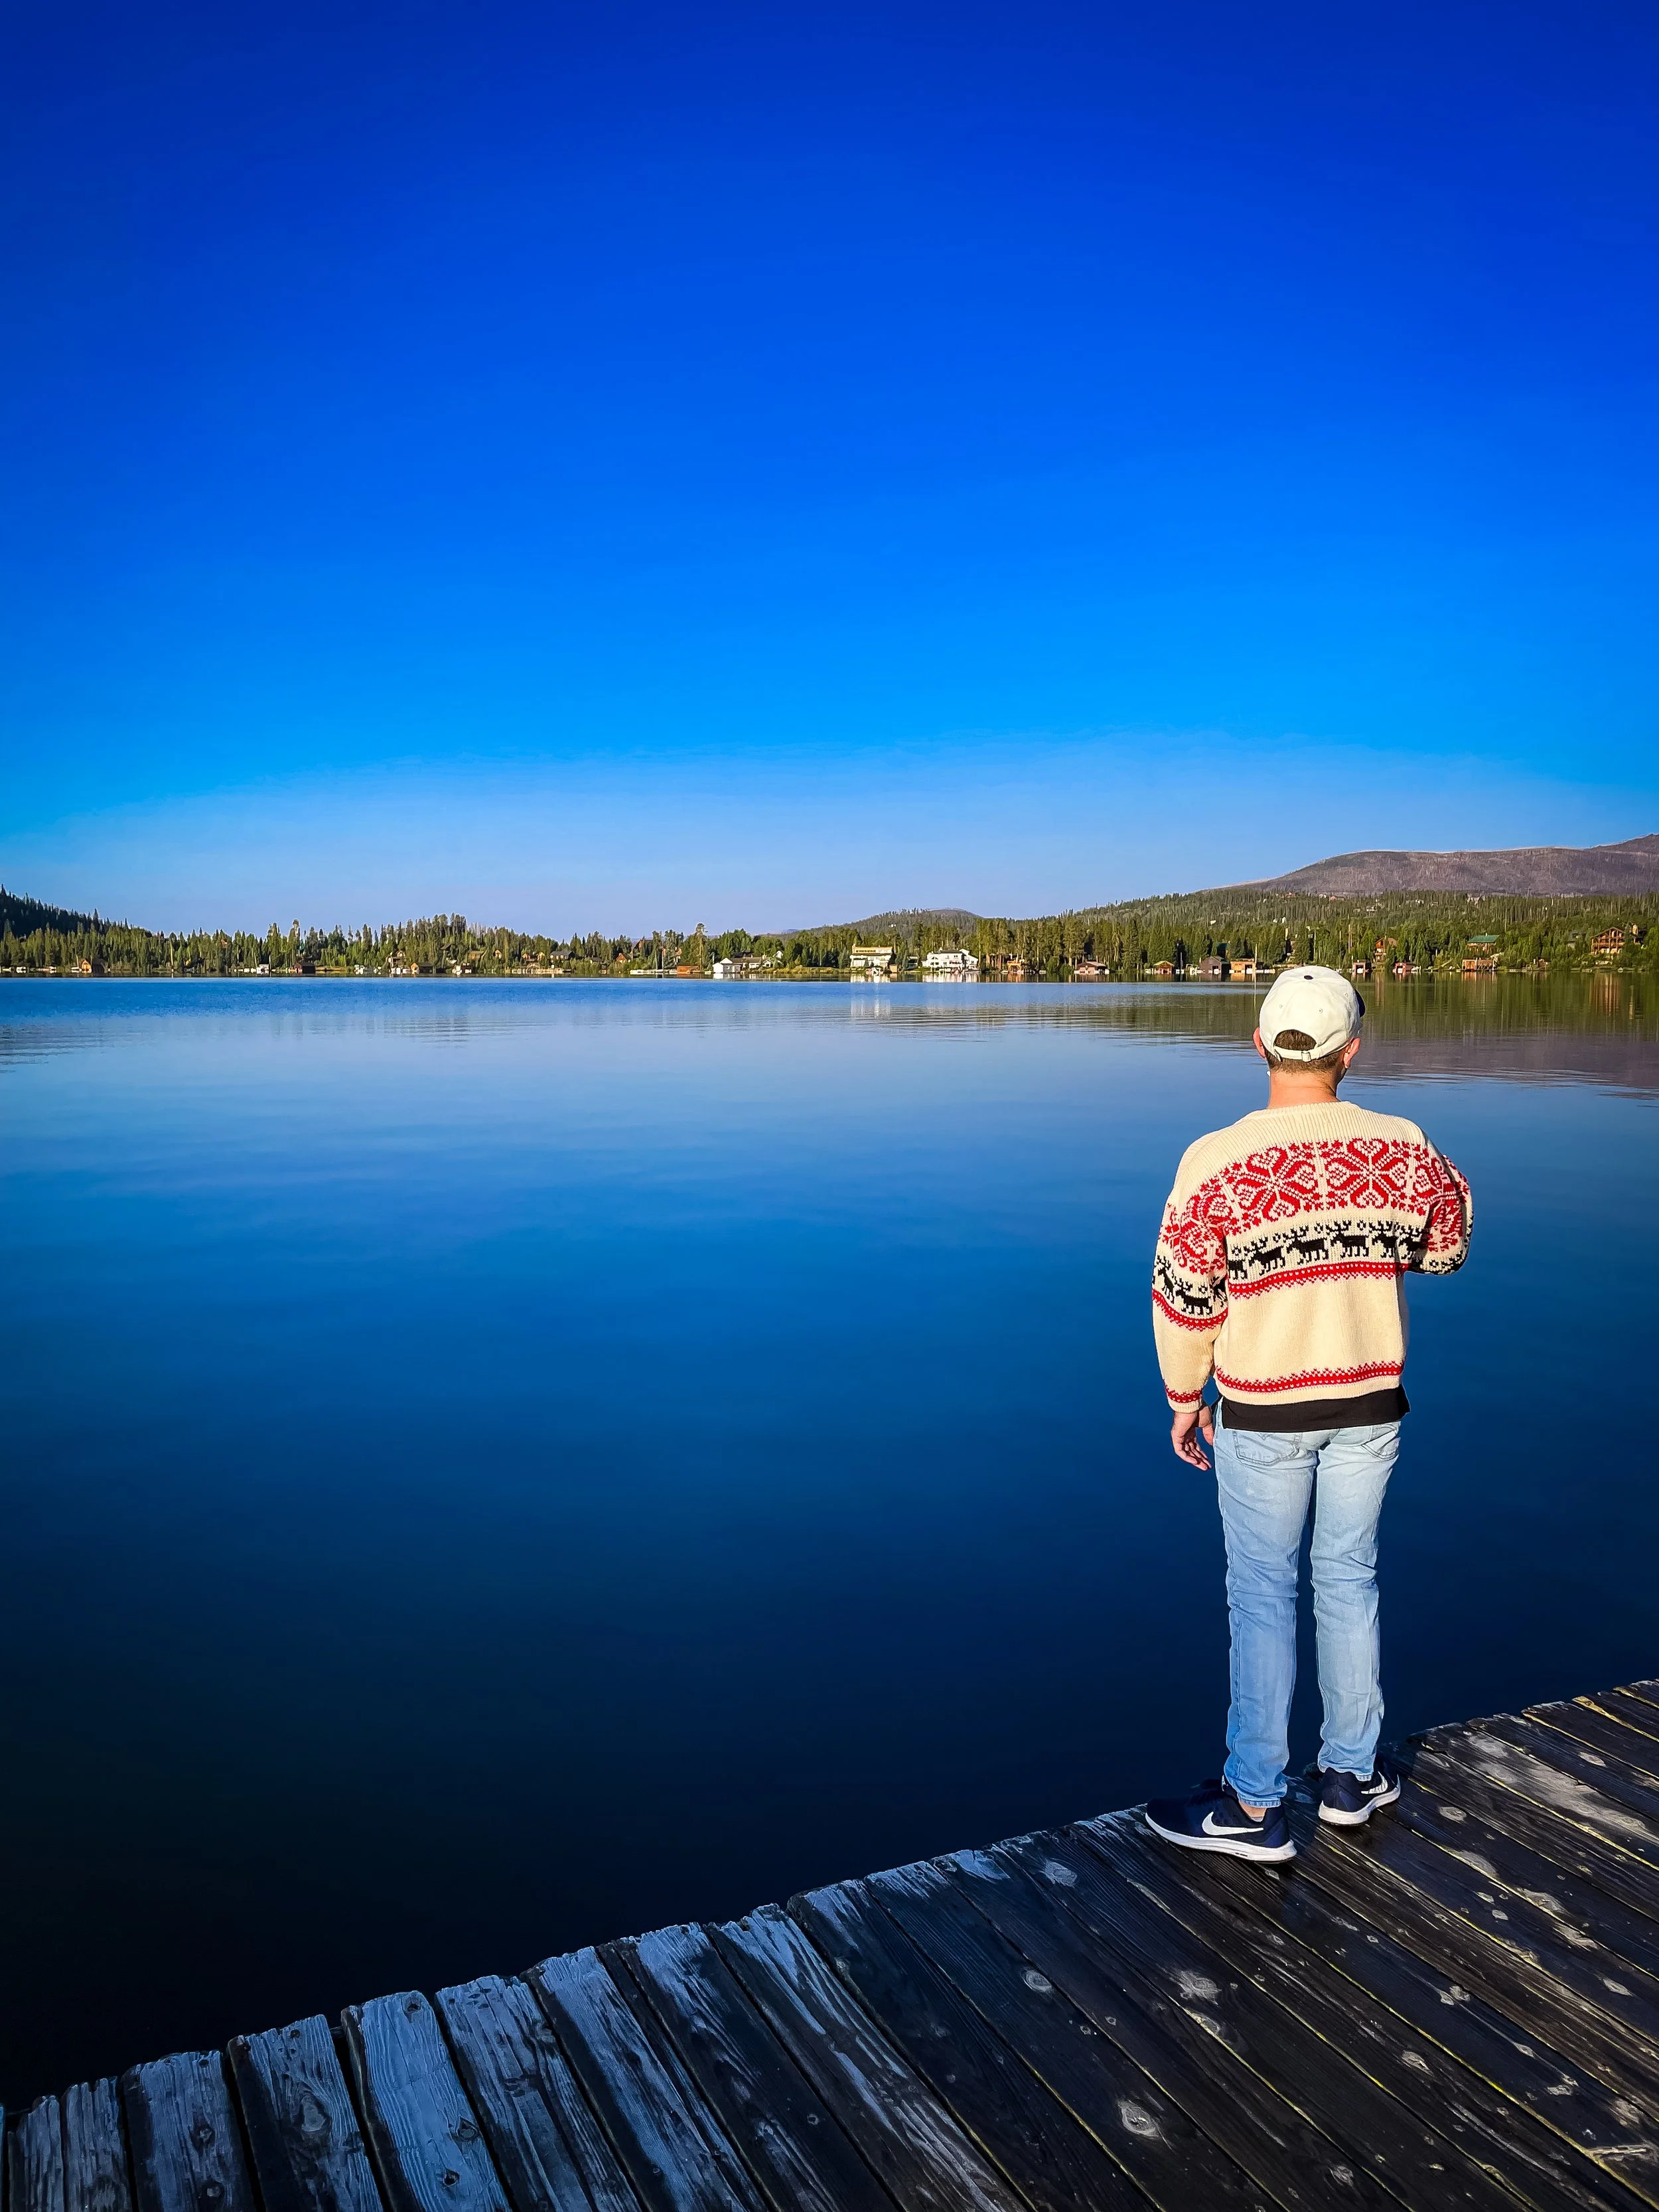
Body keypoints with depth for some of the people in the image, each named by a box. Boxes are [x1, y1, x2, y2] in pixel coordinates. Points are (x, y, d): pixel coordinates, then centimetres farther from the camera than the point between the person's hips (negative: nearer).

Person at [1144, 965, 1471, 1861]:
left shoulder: (1215, 1162, -18)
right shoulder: (1405, 1149, -8)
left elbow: (1184, 1298, -12)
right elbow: (1447, 1249, 10)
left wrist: (1185, 1398, 2)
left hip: (1262, 1415, -3)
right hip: (1371, 1404, 3)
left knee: (1262, 1596, 7)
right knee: (1349, 1582, 18)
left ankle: (1255, 1805, 17)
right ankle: (1351, 1774, 32)